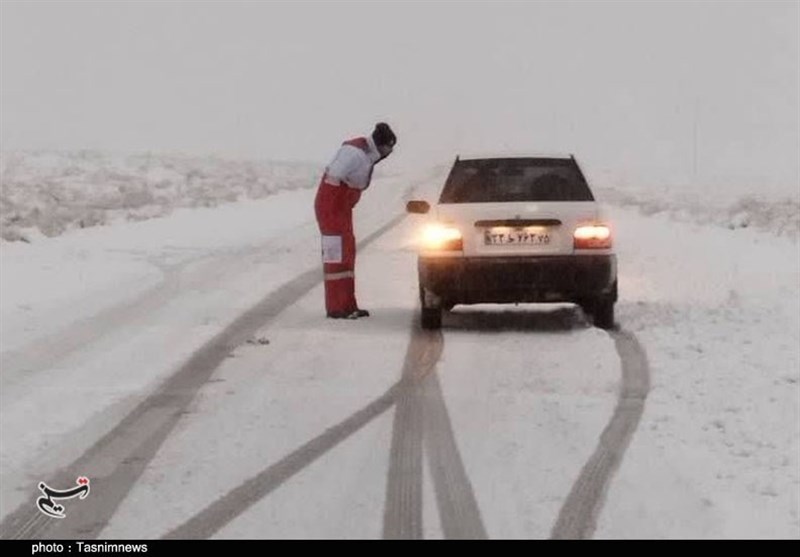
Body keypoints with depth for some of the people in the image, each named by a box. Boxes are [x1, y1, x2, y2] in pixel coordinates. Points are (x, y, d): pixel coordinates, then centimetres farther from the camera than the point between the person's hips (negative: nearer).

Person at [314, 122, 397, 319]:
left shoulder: (368, 154, 10)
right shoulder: (355, 152, -21)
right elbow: (333, 177, -25)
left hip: (342, 208, 10)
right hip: (331, 206, -10)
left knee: (347, 255, 12)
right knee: (337, 257, -9)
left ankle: (348, 305, 17)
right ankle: (335, 308, -8)